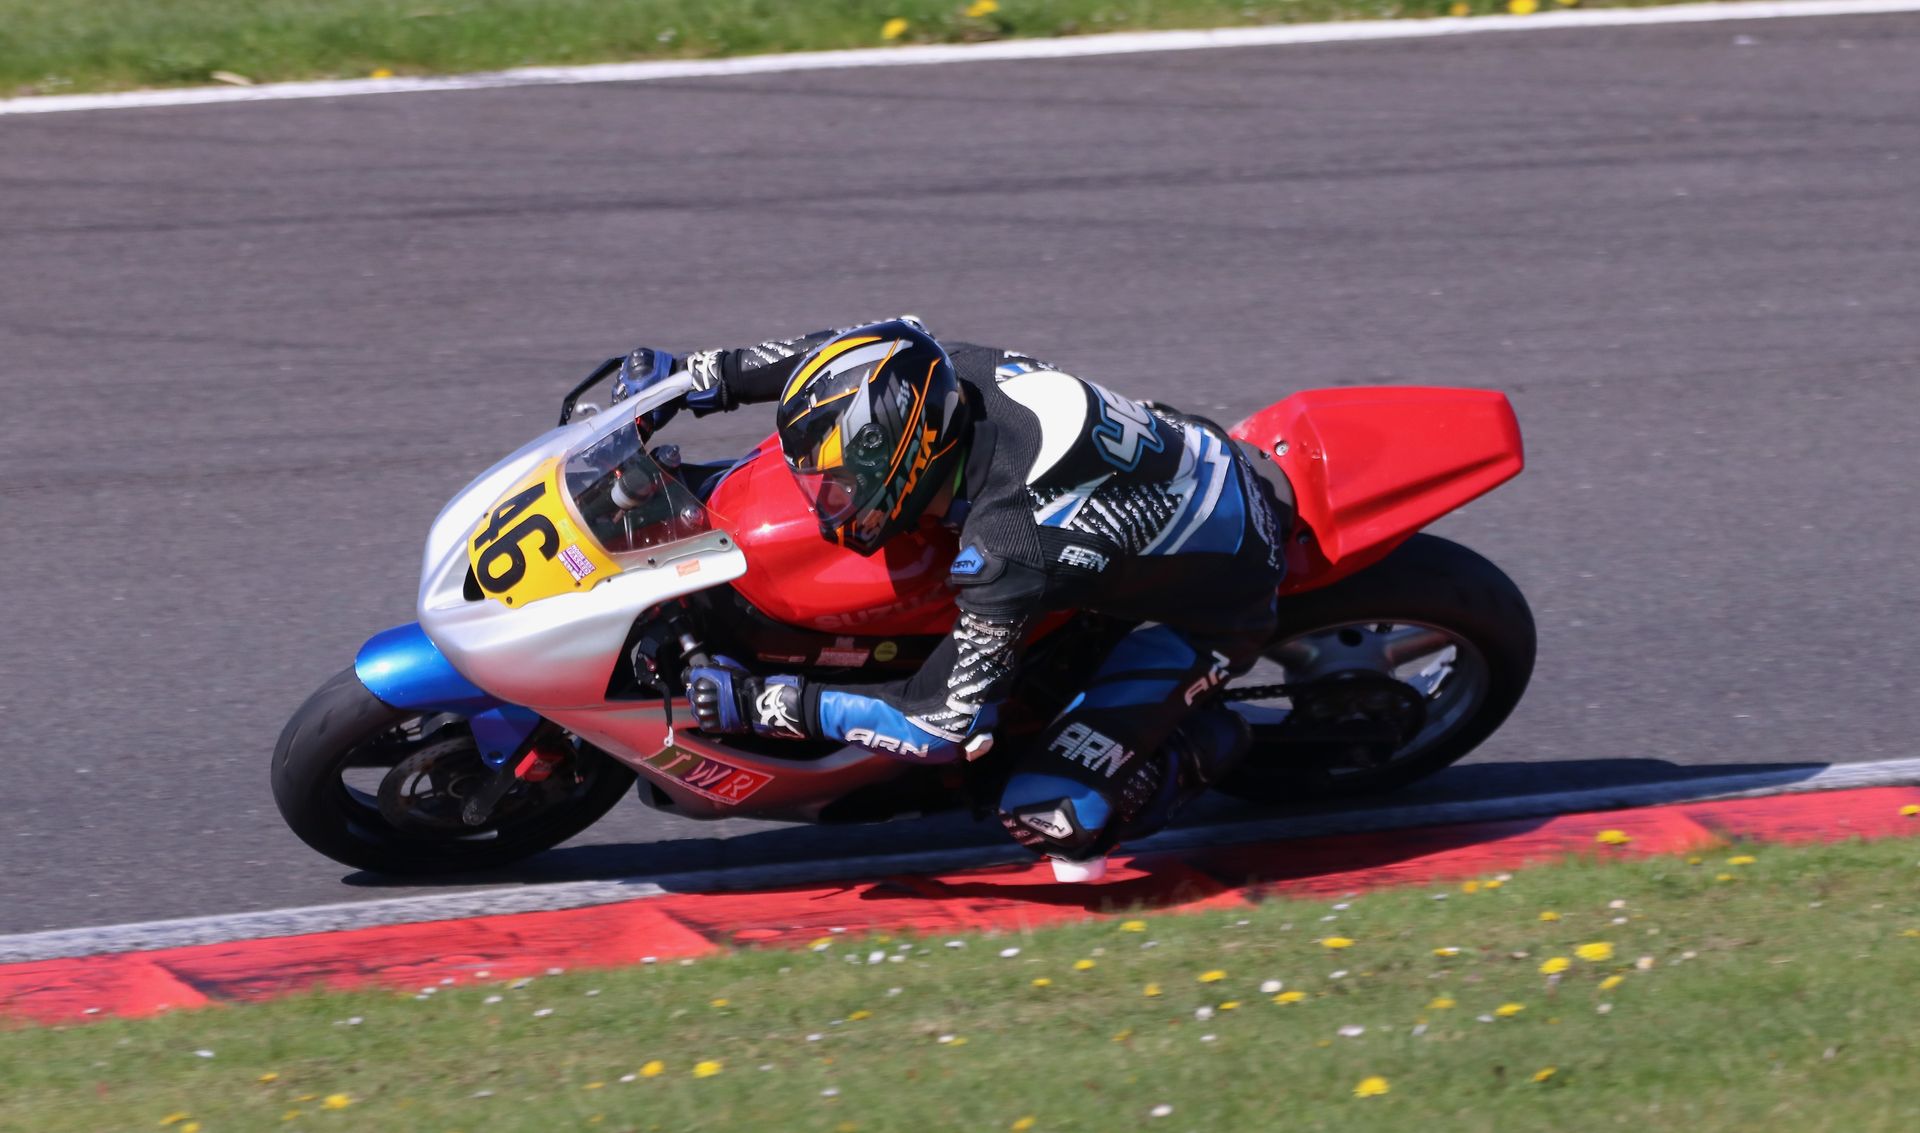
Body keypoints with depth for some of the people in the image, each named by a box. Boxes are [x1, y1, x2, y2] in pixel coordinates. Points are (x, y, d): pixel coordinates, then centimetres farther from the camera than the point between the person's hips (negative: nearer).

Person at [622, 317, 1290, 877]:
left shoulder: (1006, 544, -38)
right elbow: (847, 354, 5)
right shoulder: (956, 372, -19)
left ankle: (1203, 746, 8)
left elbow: (950, 723, -30)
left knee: (1046, 818, -17)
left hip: (1214, 608, -8)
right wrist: (695, 376, 0)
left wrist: (761, 704, -27)